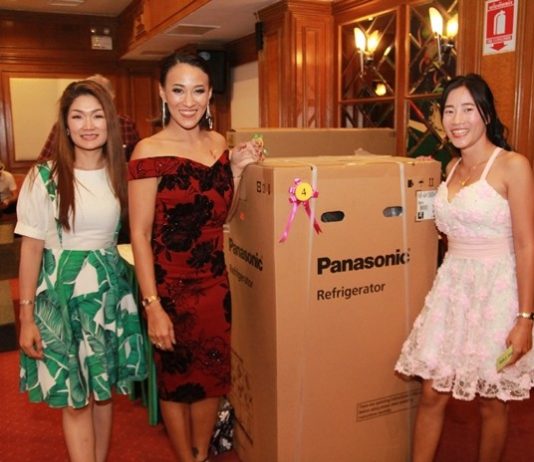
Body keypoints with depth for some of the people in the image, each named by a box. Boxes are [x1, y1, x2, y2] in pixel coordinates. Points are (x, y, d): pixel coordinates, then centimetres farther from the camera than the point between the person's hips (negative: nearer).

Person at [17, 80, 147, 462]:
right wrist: (27, 316, -7)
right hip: (62, 290, -3)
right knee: (75, 399, 4)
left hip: (109, 287, 3)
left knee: (103, 391, 14)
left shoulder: (119, 175, 3)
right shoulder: (44, 178, -9)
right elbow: (31, 247, -6)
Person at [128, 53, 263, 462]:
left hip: (216, 282, 6)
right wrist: (152, 305, -18)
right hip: (171, 286, -5)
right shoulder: (149, 151, -13)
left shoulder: (219, 144, 4)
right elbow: (140, 234, -15)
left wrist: (238, 168, -1)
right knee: (176, 380, 12)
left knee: (215, 375, 16)